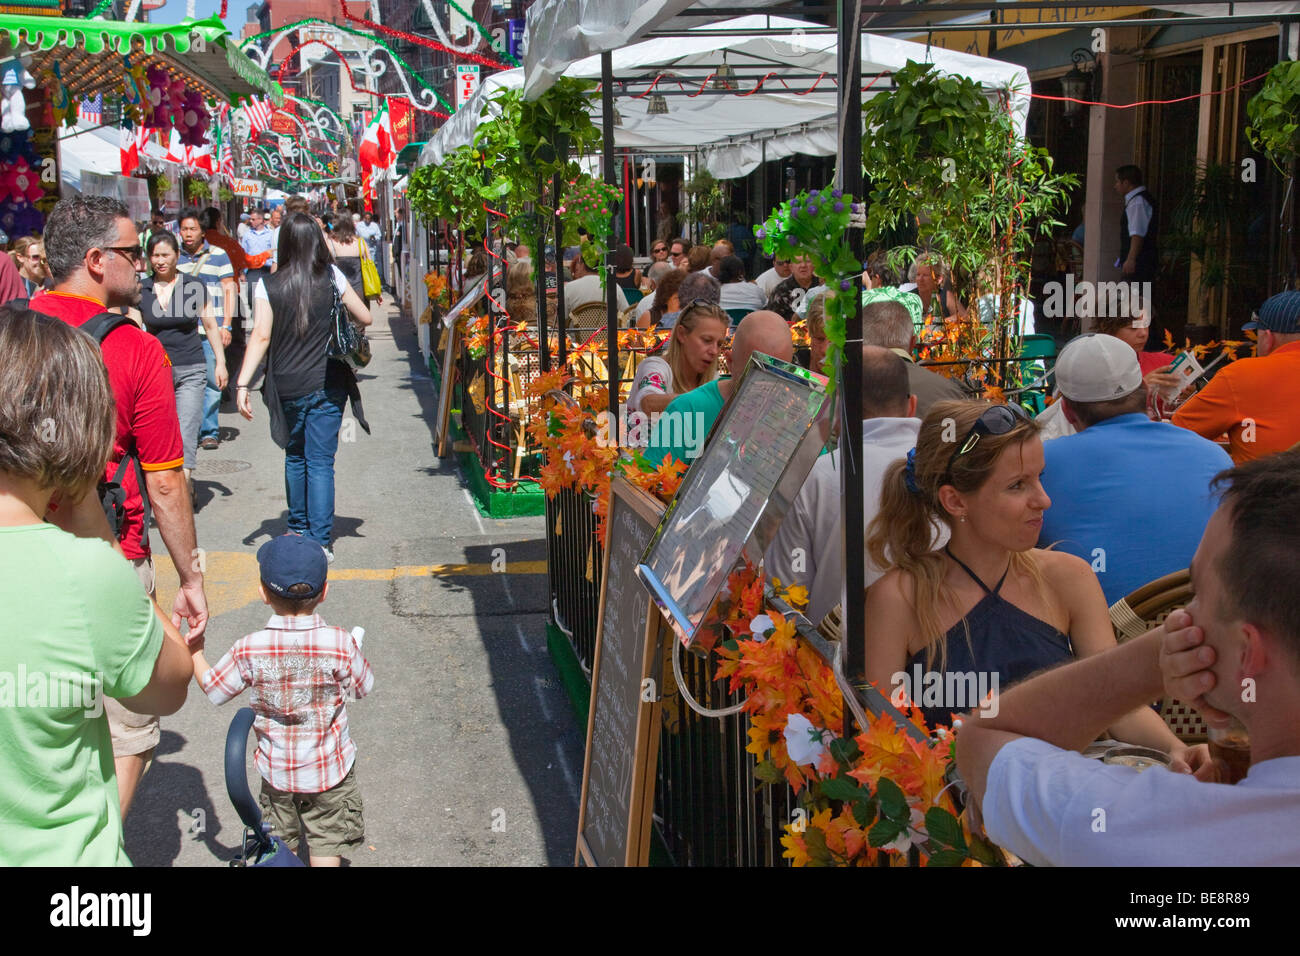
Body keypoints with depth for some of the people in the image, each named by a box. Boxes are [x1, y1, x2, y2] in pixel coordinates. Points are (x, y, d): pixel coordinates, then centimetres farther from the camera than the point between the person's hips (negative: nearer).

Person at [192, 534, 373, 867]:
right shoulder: (340, 643, -20)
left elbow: (212, 689, -2)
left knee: (279, 849, 19)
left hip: (276, 772, 1)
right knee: (326, 846, 12)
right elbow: (363, 688, -4)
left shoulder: (248, 650, -18)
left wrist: (193, 648, 10)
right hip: (330, 771, -1)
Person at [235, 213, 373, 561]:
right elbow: (365, 318, 6)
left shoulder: (268, 286, -4)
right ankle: (320, 539, -3)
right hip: (328, 385, 0)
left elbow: (260, 336, -11)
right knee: (321, 461, 1)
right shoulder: (332, 277, -2)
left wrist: (242, 383, -10)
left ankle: (299, 529, 29)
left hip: (287, 387, 1)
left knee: (295, 457, 19)